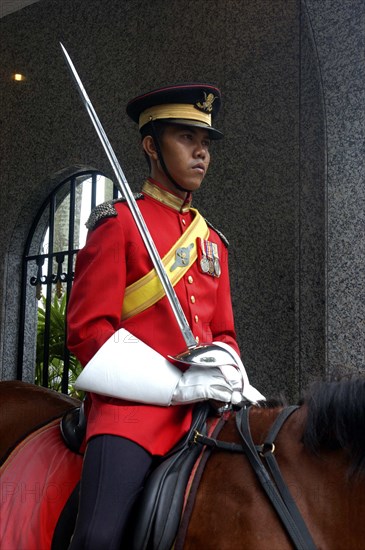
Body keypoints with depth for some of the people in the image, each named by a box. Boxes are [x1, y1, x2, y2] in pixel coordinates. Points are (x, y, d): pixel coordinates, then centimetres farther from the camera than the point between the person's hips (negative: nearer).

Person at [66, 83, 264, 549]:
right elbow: (86, 329, -6)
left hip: (204, 406, 7)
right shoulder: (118, 222, 1)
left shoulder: (212, 241, 20)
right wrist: (176, 385, -14)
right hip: (133, 405, -6)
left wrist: (231, 375, -1)